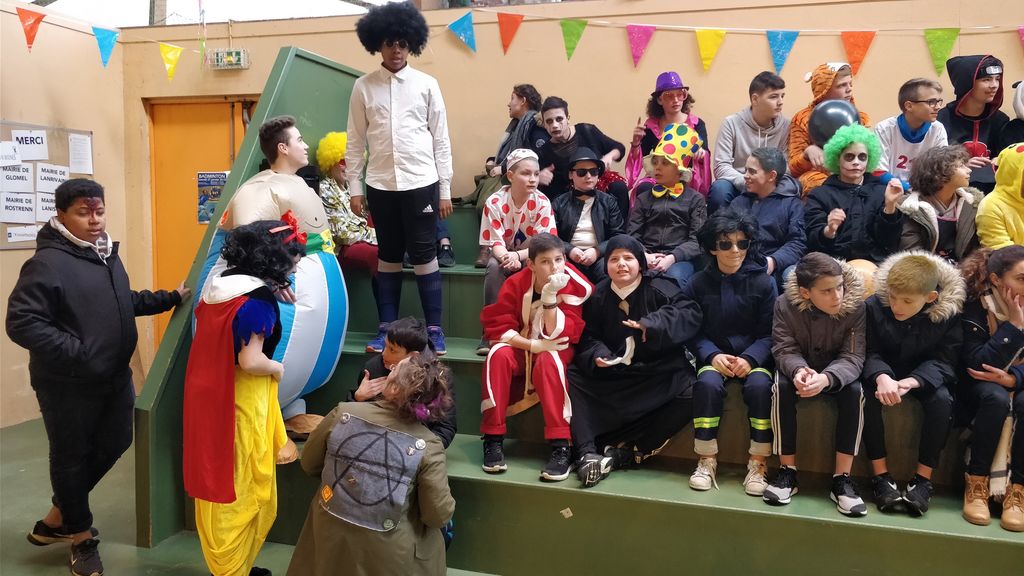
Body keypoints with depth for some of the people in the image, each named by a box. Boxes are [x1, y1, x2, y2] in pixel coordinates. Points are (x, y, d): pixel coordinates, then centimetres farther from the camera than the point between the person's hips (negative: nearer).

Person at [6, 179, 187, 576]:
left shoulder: (107, 255, 8)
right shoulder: (47, 263, -19)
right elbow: (21, 323, -23)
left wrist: (170, 298, 15)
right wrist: (76, 351, -25)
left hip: (115, 378, 8)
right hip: (67, 385, -8)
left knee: (114, 445, 18)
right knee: (71, 457, 9)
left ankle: (58, 517, 39)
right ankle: (81, 536, 30)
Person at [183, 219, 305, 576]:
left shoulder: (219, 285, 4)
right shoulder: (258, 299, -21)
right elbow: (250, 361, -26)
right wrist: (278, 369, -8)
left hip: (211, 396, 8)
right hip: (240, 406, -8)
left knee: (218, 480, 20)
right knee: (244, 492, 8)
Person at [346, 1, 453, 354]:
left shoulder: (427, 85, 2)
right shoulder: (363, 87, 5)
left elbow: (441, 140, 3)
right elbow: (356, 141, 7)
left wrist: (445, 189, 0)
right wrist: (354, 187, 3)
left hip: (421, 183, -1)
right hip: (381, 185, 2)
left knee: (424, 256, 2)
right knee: (388, 257, 10)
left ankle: (434, 329, 10)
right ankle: (386, 327, 19)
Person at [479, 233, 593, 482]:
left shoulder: (574, 285, -18)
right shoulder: (515, 283, -13)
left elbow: (559, 335, -22)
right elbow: (498, 326, -16)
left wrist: (550, 297, -34)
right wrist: (534, 345, -27)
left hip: (556, 351, -2)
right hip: (520, 348, 2)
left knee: (548, 360, -36)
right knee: (499, 355, -31)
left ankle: (561, 445, -33)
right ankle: (493, 438, -24)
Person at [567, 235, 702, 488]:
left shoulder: (659, 288, -8)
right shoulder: (599, 295, 4)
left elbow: (691, 313, -20)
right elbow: (588, 336, 5)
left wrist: (652, 324, -33)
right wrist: (597, 355, -18)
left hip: (657, 371, -3)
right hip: (612, 371, 3)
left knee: (690, 394, -29)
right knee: (571, 377, -17)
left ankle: (624, 453, -24)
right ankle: (587, 454, -26)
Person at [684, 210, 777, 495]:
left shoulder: (763, 282, 1)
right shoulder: (698, 283, 4)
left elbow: (768, 333, -3)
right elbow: (694, 332, 2)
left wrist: (750, 359, -19)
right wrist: (712, 355, -17)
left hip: (755, 356, 0)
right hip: (714, 356, 1)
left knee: (760, 386, -31)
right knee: (707, 384, -31)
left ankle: (757, 464, -17)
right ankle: (707, 461, -17)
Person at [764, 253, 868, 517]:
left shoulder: (856, 306, -22)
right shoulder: (785, 304, -20)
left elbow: (852, 357, -24)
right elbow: (785, 350, -18)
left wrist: (826, 378, -46)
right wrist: (798, 370, -43)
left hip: (837, 371, 0)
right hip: (800, 366, 0)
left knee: (854, 391, -31)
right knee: (782, 387, -31)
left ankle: (842, 478, -23)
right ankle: (787, 471, -20)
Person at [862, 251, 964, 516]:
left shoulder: (949, 313, -15)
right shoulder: (874, 306, -14)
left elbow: (943, 361, -16)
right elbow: (870, 353, -14)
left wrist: (911, 382, -37)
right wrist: (882, 377, -39)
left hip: (924, 376, 0)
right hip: (883, 373, 0)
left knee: (942, 400, -30)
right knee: (868, 394, -31)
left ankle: (923, 478, -18)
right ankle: (880, 474, -23)